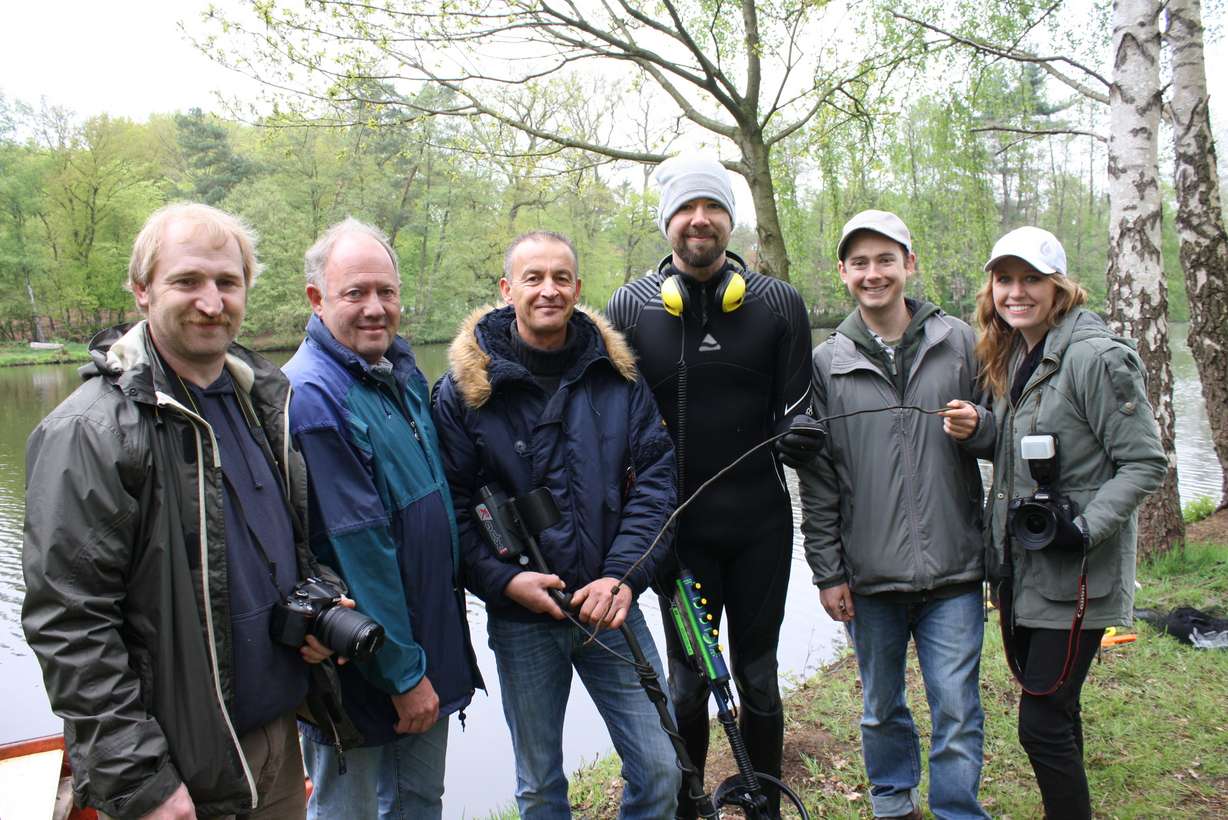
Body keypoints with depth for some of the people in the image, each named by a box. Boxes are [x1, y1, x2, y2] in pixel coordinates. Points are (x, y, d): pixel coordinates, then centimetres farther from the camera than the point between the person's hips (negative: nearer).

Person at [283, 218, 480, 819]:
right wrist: (403, 673, -18)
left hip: (432, 635, 8)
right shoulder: (310, 395, -22)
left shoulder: (403, 370, 5)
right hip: (361, 664, -7)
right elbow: (356, 549, -23)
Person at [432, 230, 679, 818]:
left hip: (612, 607, 2)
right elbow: (451, 502, -7)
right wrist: (504, 580, -17)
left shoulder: (618, 372, 0)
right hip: (521, 615, -1)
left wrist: (622, 575, -13)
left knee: (659, 768, 8)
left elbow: (654, 477, -3)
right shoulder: (466, 387, -5)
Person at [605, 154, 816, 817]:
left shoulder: (778, 303, 0)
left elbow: (796, 417, 3)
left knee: (758, 680, 13)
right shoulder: (631, 307, -1)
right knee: (687, 683, 11)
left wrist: (798, 441, -16)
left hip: (760, 525, 1)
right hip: (679, 528, 0)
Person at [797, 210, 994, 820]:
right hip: (869, 575, 1)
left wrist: (978, 426, -12)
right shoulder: (827, 362, 2)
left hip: (952, 569, 0)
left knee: (957, 712, 3)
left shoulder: (957, 342, 3)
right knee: (881, 709, 16)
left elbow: (999, 440, 12)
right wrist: (827, 570, 1)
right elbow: (817, 477, 4)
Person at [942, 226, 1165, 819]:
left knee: (1042, 724, -5)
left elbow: (1145, 463, -15)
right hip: (1018, 568, 8)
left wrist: (1085, 527, -23)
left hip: (1074, 574, -8)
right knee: (1051, 712, 18)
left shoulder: (1096, 356, -14)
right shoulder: (1010, 357, 11)